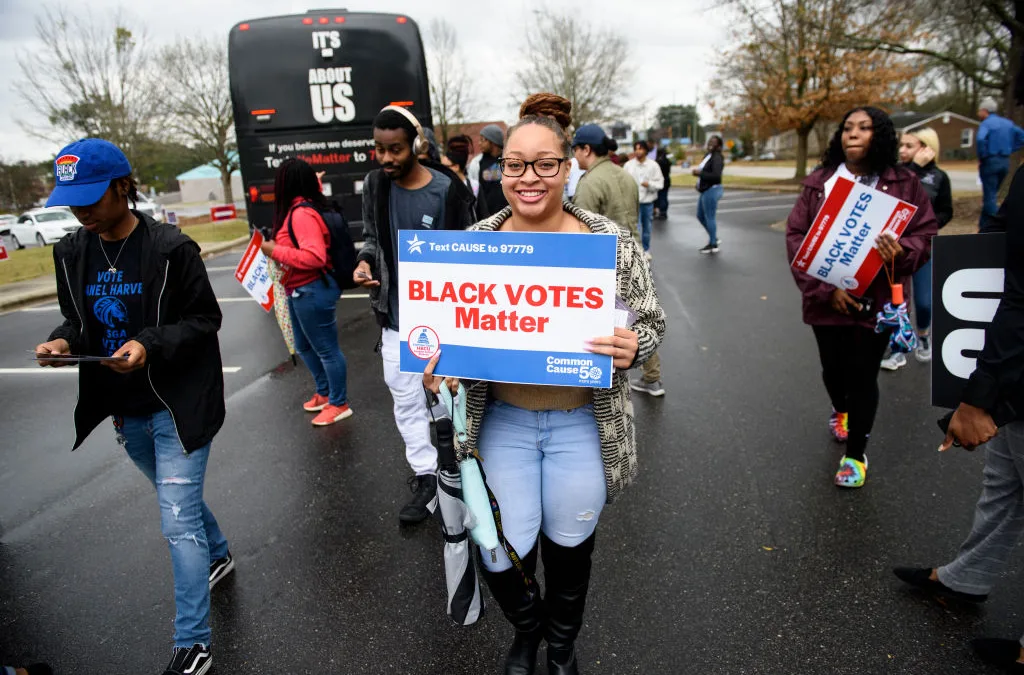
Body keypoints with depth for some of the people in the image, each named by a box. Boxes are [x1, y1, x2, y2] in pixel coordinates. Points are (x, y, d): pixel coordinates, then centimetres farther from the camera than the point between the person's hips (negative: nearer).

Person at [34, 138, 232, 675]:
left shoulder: (170, 247, -15)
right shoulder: (70, 252, 3)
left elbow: (205, 319, -11)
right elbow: (78, 319, 13)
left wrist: (150, 346, -26)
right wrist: (62, 341, -9)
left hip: (177, 404, -6)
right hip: (124, 410, 7)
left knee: (178, 522, -5)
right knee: (180, 503, 25)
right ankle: (218, 555, 52)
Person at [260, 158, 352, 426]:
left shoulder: (302, 214, -21)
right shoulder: (299, 210, 9)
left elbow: (315, 257, -30)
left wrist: (275, 251, -23)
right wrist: (277, 247, 7)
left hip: (312, 291, -11)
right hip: (300, 291, 11)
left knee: (326, 349, 2)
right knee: (304, 346, 22)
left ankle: (339, 404, 16)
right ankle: (324, 393, 37)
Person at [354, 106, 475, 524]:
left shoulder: (448, 189, -14)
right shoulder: (374, 185, -1)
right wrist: (365, 262, -11)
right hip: (396, 315, 4)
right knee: (405, 397, 10)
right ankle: (426, 476, 24)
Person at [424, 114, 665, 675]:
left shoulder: (611, 241, -9)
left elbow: (651, 322, -1)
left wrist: (632, 347, -23)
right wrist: (436, 370, -15)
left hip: (582, 423, 0)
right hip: (501, 420, 1)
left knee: (570, 544, 18)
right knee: (502, 555, 6)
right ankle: (526, 627, 46)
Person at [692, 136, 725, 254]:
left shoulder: (717, 158, -16)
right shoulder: (708, 155, 13)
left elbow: (716, 175, -26)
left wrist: (700, 173, -22)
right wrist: (697, 171, 6)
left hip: (712, 190, -10)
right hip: (705, 190, 10)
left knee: (710, 217, -3)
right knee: (700, 215, 18)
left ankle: (713, 245, 7)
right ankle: (714, 238, 31)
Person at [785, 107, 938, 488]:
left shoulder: (905, 184, -3)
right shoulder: (818, 182, -1)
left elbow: (926, 236, 1)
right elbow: (796, 237, -6)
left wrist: (901, 252, -23)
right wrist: (824, 289, -16)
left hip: (876, 302, -1)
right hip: (827, 299, 2)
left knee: (863, 377, 4)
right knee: (833, 368, 17)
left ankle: (856, 454, 24)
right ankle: (840, 410, 53)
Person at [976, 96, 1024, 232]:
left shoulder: (986, 123, -9)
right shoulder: (1008, 123, 13)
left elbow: (980, 139, -28)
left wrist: (982, 157, -16)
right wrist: (1009, 150, 15)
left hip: (990, 162, -7)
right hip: (1005, 162, 7)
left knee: (989, 196, -2)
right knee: (991, 194, 17)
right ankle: (983, 226, 21)